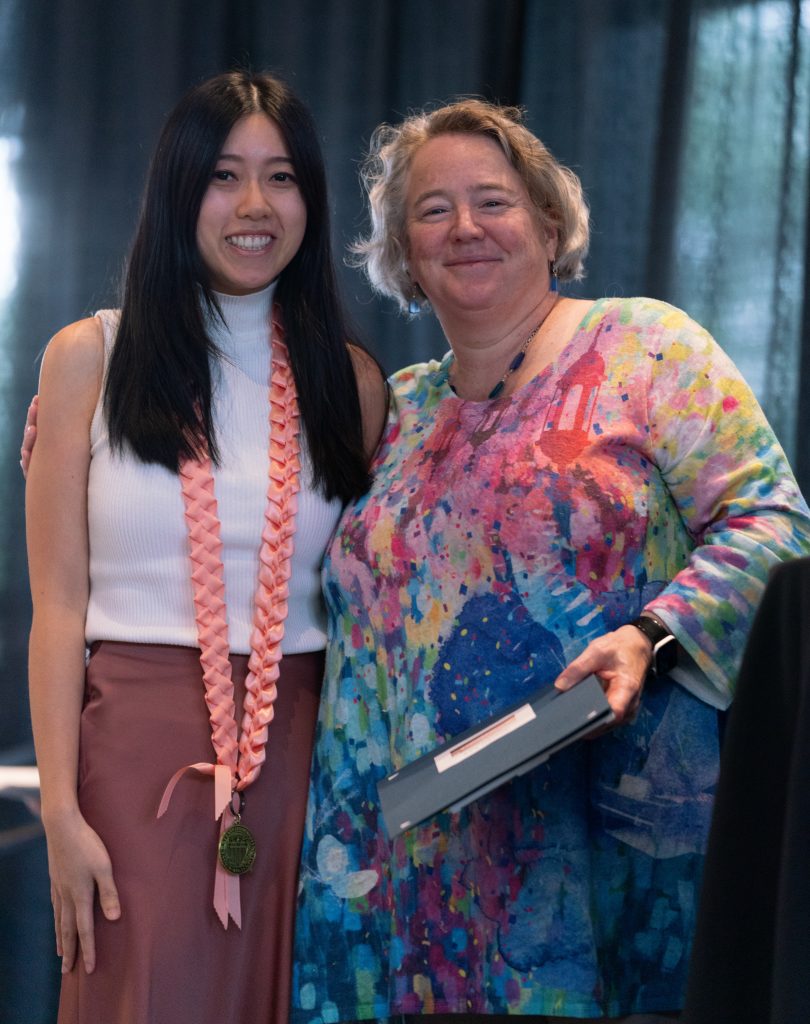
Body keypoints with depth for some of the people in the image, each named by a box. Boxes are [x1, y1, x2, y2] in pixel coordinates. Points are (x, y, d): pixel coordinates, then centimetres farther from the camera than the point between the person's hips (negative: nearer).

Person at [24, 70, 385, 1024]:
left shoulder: (350, 379, 8)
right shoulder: (91, 356, 2)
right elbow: (58, 606, -3)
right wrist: (61, 810, -10)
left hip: (298, 755, 2)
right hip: (136, 746, -2)